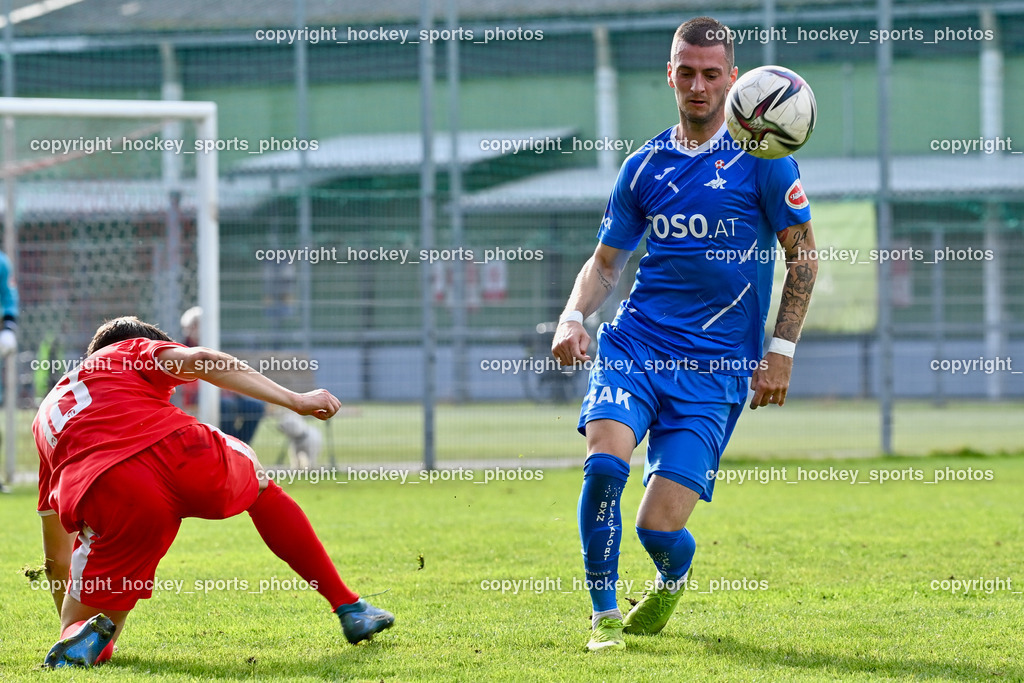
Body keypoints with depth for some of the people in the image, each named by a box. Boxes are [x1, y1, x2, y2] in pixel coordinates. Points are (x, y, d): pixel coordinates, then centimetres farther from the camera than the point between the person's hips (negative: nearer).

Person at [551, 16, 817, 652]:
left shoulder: (760, 156, -1)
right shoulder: (645, 166, 10)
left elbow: (803, 253, 4)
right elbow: (606, 260, 18)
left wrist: (781, 351, -2)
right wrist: (573, 318, -1)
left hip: (716, 365, -3)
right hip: (635, 343, 3)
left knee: (659, 527, -9)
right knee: (604, 462, -25)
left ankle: (674, 577, 30)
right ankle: (605, 615, -6)